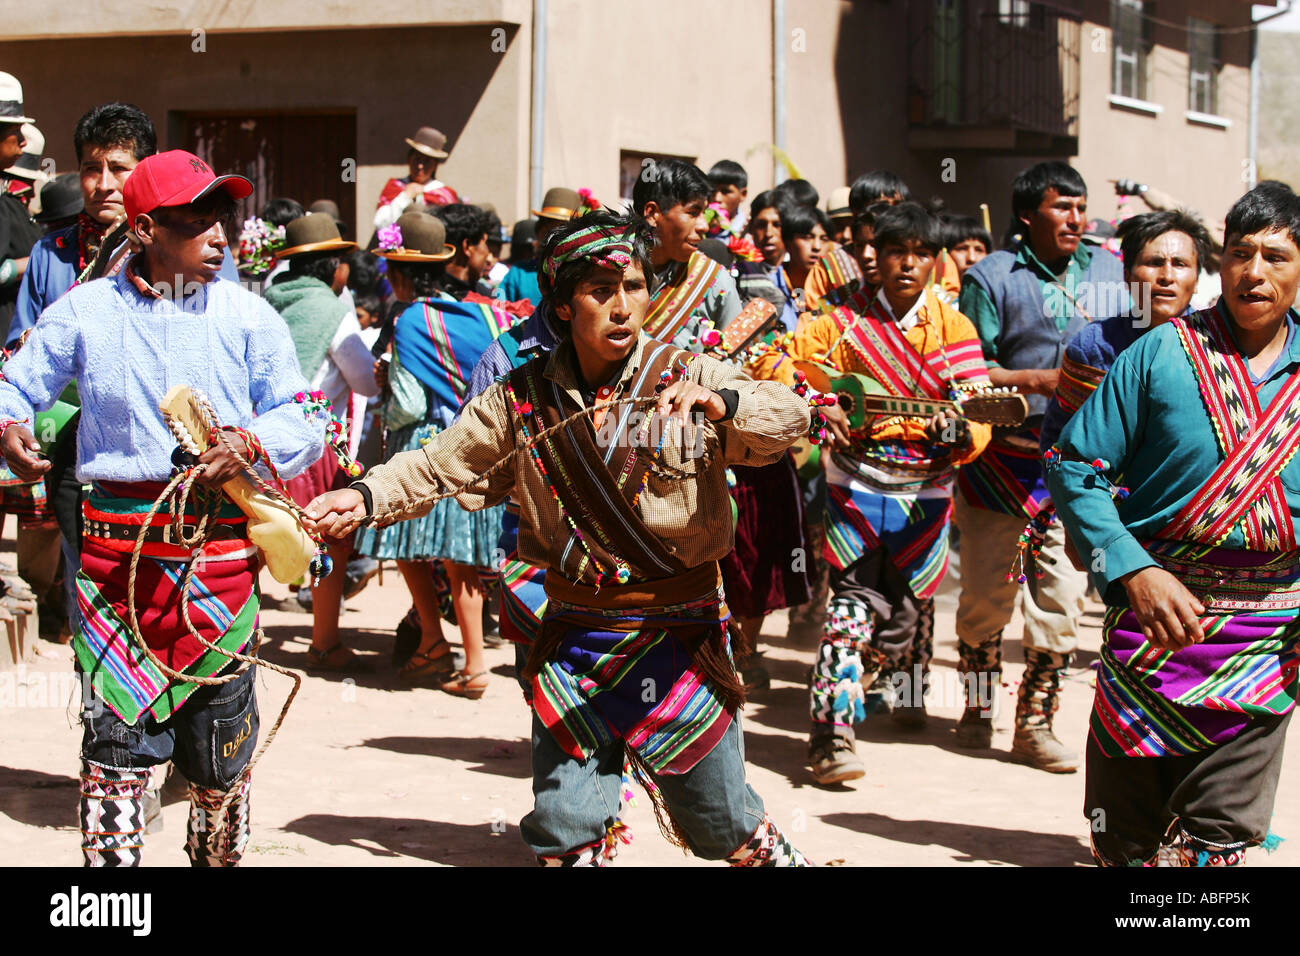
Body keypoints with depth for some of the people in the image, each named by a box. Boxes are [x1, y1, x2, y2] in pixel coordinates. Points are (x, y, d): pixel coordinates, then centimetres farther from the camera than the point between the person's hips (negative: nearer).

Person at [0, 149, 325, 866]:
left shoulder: (247, 315, 5)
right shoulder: (85, 311, 5)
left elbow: (303, 423, 5)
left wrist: (251, 442, -15)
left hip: (220, 555, 1)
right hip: (116, 551, -1)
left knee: (221, 745, 10)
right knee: (114, 734, -2)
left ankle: (219, 855, 30)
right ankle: (110, 855, 8)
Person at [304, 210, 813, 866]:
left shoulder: (687, 378, -6)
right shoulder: (524, 399, 2)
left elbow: (791, 419, -18)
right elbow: (442, 465, 5)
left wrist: (718, 402, -38)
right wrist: (366, 498, -12)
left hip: (679, 636, -2)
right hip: (572, 636, 2)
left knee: (727, 825, 9)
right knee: (564, 832, 5)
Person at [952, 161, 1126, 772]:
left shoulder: (1109, 275, 9)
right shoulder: (991, 278, -3)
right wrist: (1039, 381, -17)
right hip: (1001, 462, -3)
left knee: (1062, 596, 0)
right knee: (989, 591, 3)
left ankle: (1035, 723, 12)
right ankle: (977, 708, 23)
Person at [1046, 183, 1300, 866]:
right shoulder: (1162, 354, -1)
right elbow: (1074, 465, -3)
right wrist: (1133, 570, -17)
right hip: (1156, 608, -1)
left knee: (1218, 841, 0)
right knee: (1125, 837, 7)